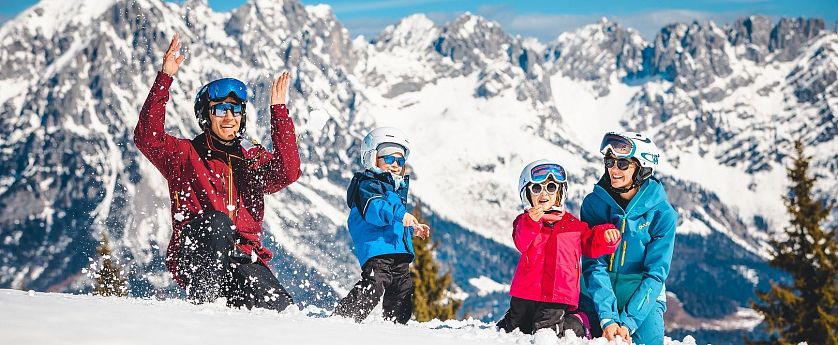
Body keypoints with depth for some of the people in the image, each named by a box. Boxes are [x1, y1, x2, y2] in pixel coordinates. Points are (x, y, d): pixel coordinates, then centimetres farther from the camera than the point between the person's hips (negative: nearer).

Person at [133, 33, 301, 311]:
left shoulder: (253, 161, 20)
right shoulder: (185, 155, 14)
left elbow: (288, 172, -1)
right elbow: (147, 137, -5)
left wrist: (279, 111, -5)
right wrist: (165, 78, -11)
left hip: (244, 258, 3)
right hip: (195, 260, -3)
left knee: (280, 308, -22)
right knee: (218, 222, -35)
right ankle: (203, 301, -30)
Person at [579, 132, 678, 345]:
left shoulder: (662, 213, -8)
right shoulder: (594, 203, -6)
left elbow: (655, 273, -10)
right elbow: (593, 265, -12)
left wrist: (628, 322, -22)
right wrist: (607, 318, -24)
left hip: (643, 297, 0)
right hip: (598, 298, 1)